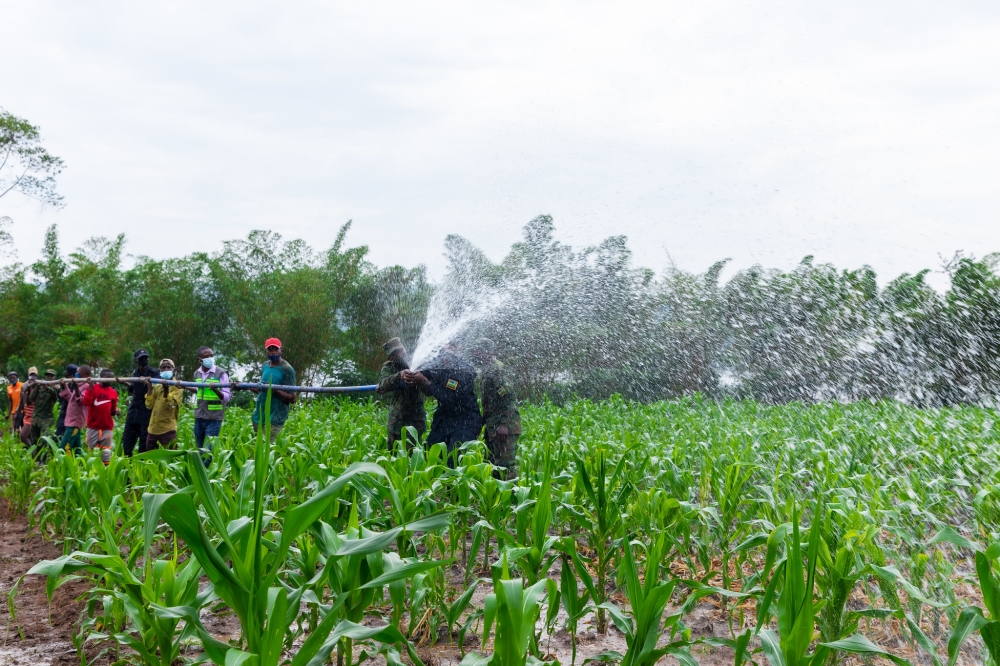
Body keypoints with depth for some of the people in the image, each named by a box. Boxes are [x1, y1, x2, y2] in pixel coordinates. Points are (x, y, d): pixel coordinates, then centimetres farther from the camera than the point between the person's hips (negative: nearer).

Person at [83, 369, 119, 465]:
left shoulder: (113, 392, 7)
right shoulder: (93, 388, -1)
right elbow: (86, 402, -16)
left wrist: (115, 412, -7)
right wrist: (90, 388, -20)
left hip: (107, 427, 2)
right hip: (93, 427, -2)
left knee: (106, 451, 3)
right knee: (92, 450, 8)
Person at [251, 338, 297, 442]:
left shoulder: (287, 369, -11)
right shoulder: (265, 366, 12)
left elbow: (292, 398, -13)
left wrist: (274, 390, -25)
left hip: (274, 420, -7)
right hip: (258, 417, 7)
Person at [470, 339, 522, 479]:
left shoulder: (495, 370, -12)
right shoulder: (485, 372, 19)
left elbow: (509, 397, -20)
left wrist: (503, 425, -24)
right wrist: (481, 424, 22)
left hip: (504, 427, -11)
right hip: (492, 427, 11)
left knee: (506, 463, -11)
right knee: (494, 462, 14)